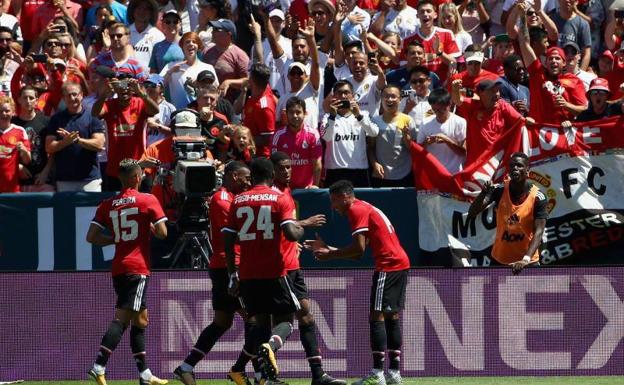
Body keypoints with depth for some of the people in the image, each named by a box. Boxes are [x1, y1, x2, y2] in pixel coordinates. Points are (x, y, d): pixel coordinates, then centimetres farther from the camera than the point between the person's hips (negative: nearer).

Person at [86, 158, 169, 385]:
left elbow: (92, 237, 3)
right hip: (137, 267, -6)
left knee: (140, 319, 16)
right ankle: (99, 366, -26)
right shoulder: (148, 201, -3)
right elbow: (162, 233, -7)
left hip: (118, 268, 6)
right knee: (122, 317, -12)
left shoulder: (107, 205, 9)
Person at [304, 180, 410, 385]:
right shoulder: (365, 209, 24)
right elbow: (358, 252, 21)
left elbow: (358, 248, -16)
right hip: (401, 263, 10)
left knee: (377, 317, -10)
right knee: (392, 317, 10)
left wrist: (329, 255, -6)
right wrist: (328, 249, 17)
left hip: (387, 266, -10)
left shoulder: (356, 210, -7)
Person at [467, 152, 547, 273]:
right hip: (499, 260, 2)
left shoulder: (538, 197, -14)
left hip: (527, 263, -2)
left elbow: (538, 232, -20)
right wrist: (484, 193, -31)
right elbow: (472, 213, -11)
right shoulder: (499, 191, -7)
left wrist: (526, 259, -35)